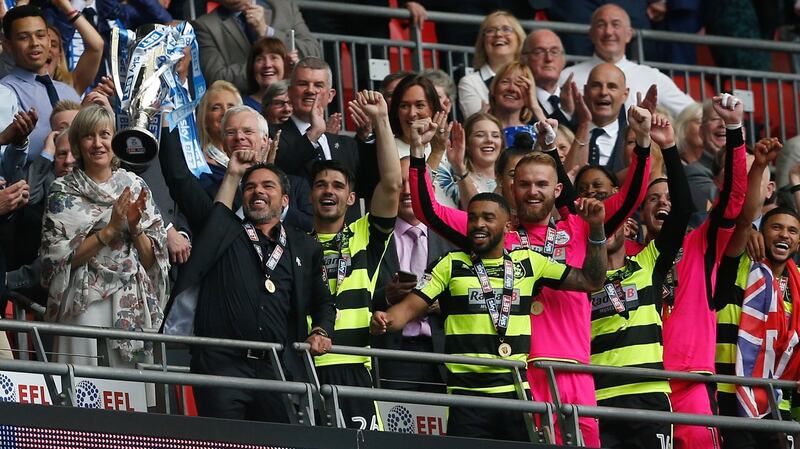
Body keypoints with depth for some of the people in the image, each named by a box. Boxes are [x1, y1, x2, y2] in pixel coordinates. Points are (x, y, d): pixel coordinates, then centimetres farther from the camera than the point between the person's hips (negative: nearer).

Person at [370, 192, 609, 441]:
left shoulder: (528, 263, 12)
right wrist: (385, 320, -21)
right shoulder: (451, 265, 6)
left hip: (517, 392, 2)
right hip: (467, 393, -2)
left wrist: (596, 230, 4)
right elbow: (410, 307, 1)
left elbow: (590, 281, 15)